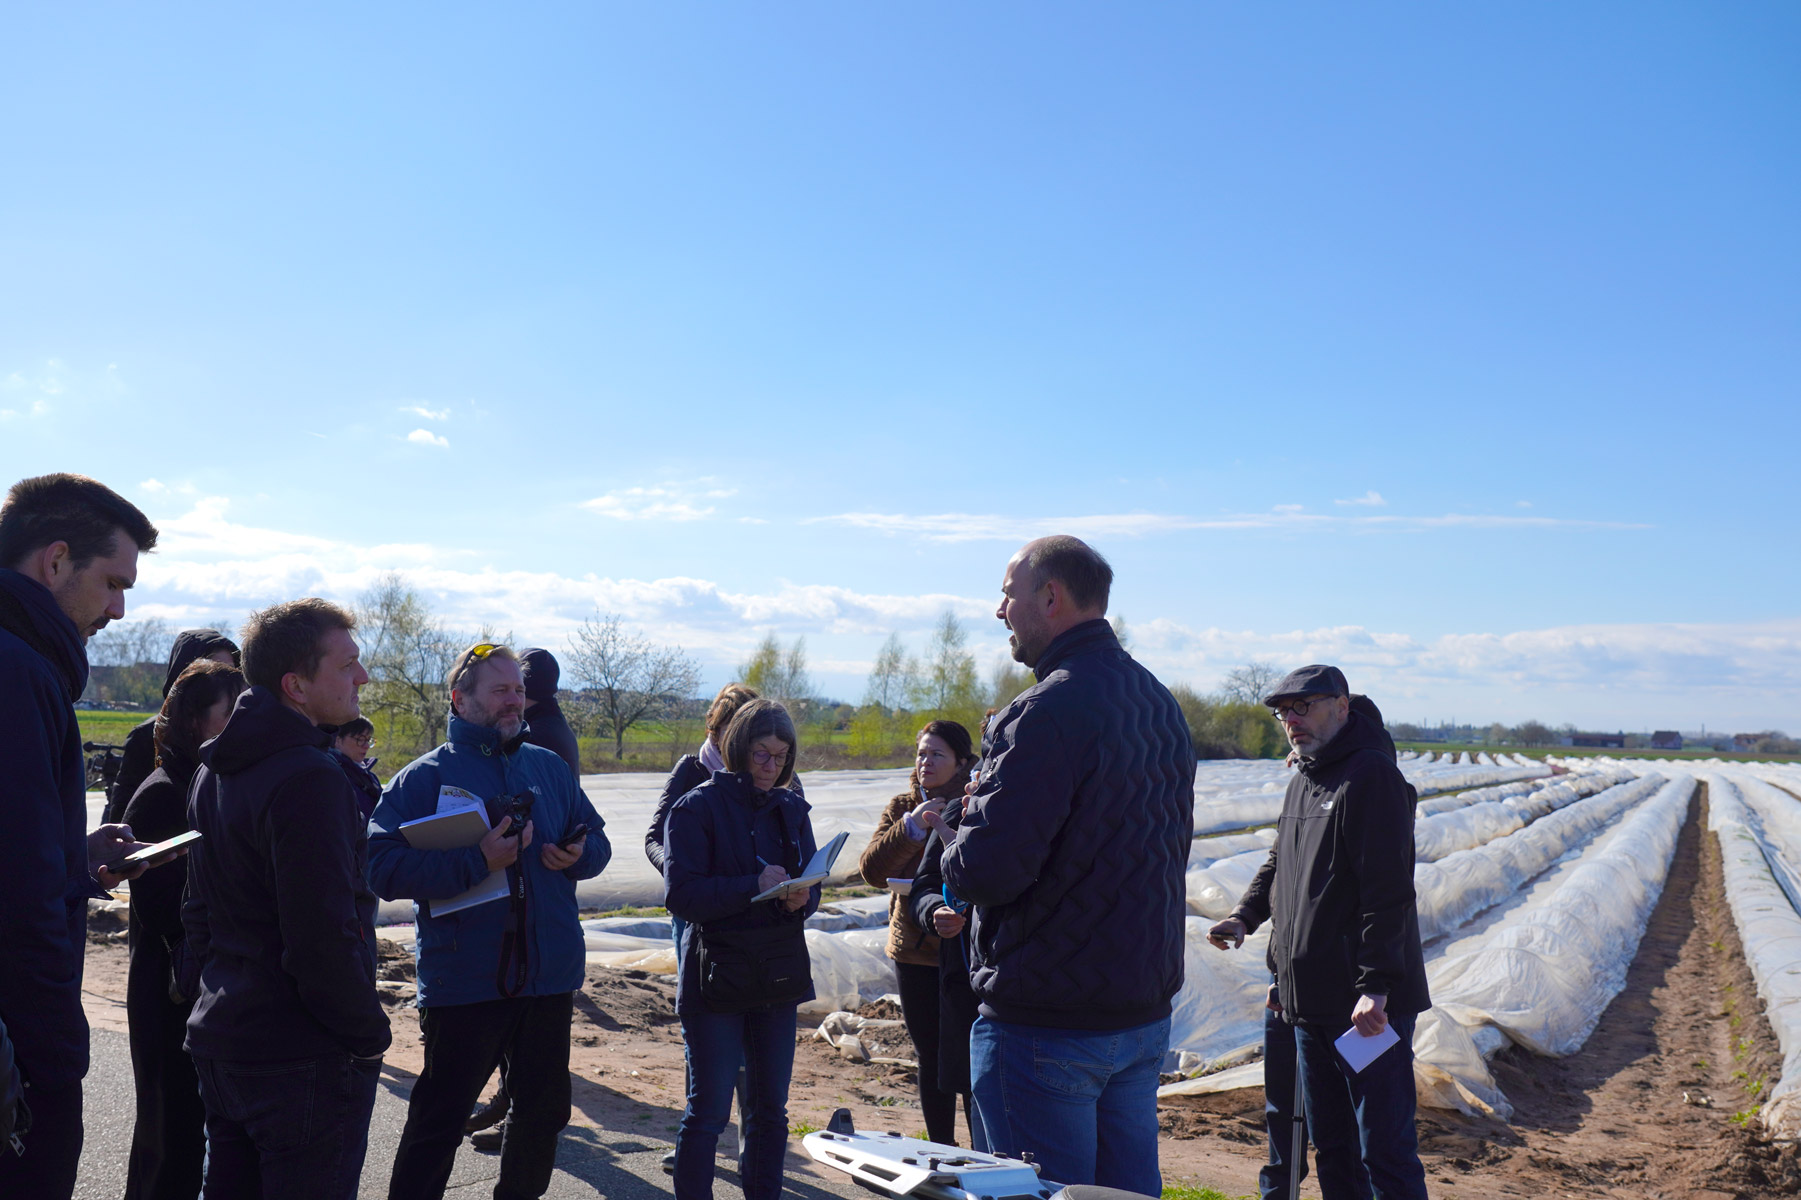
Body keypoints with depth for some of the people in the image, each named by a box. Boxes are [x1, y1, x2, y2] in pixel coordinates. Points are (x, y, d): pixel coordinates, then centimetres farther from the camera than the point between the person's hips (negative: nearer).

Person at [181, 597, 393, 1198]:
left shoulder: (213, 772, 10)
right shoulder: (311, 778, -21)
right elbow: (324, 938, -25)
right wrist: (368, 1035, -13)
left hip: (221, 1042, 9)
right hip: (303, 1059, -9)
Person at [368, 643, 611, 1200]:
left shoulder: (549, 767, 10)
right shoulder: (423, 777, -5)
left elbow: (596, 839, 15)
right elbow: (384, 867, -17)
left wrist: (579, 854, -8)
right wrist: (478, 861, -25)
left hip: (550, 978, 5)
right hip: (464, 982, -5)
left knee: (544, 1111, 18)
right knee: (439, 1120, 4)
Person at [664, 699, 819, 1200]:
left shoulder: (791, 808, 9)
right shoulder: (697, 806, -6)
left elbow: (811, 884, 11)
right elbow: (682, 894, -15)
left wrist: (800, 899, -13)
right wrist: (755, 886, -24)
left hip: (778, 976, 5)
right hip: (716, 976, -5)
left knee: (771, 1110, 13)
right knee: (707, 1112, 0)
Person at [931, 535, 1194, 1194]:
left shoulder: (1049, 708, -20)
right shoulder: (1159, 702, 10)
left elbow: (988, 867, -25)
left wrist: (957, 849, -1)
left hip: (1047, 1023, -9)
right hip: (1145, 1010, 9)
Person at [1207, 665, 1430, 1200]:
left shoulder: (1371, 775, -12)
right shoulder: (1302, 781, 16)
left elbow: (1387, 890, -18)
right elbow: (1278, 864, 29)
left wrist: (1375, 986, -23)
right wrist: (1246, 915, 12)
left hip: (1369, 1004, -9)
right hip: (1309, 1002, 9)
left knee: (1384, 1150, -4)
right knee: (1331, 1146, 16)